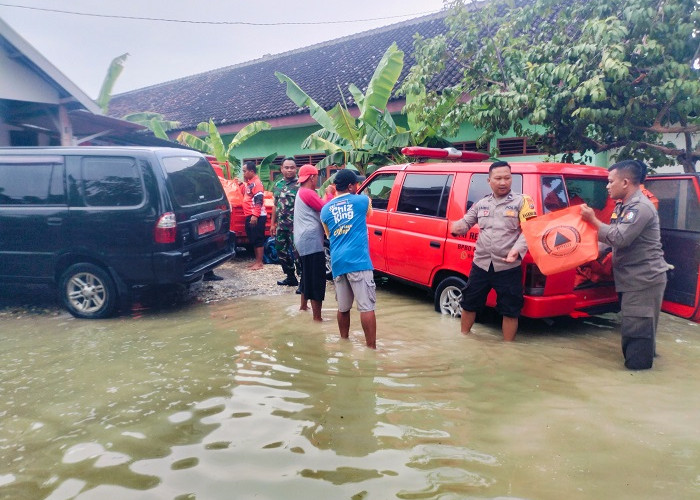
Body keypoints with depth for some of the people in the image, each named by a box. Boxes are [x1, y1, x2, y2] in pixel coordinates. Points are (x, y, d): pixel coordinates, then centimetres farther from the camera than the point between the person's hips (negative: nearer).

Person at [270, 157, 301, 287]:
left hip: (296, 225, -7)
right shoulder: (278, 185, 13)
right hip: (281, 225, 7)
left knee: (297, 252, -7)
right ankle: (291, 277, 26)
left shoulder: (300, 184, -7)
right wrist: (272, 223, 16)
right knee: (281, 251, 13)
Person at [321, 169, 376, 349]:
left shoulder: (325, 210, 14)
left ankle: (344, 342, 28)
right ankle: (371, 347, -6)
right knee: (366, 307, -5)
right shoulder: (362, 201, 5)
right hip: (358, 261, -4)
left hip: (337, 262, 5)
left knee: (343, 308, 15)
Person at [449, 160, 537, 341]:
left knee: (510, 310, 6)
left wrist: (517, 250, -28)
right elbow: (466, 222, 19)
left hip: (509, 267, -4)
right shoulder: (481, 204, 10)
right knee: (469, 303, 15)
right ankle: (463, 337, 36)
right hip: (481, 264, 4)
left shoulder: (522, 201, -3)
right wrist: (456, 227, -6)